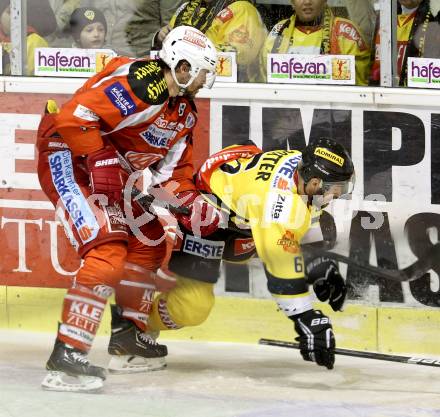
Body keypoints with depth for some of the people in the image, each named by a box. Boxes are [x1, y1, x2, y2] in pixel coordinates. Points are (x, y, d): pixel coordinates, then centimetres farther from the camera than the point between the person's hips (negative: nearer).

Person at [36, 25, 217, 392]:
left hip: (112, 175, 11)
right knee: (108, 249, -23)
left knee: (149, 242, 18)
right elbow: (74, 116, -29)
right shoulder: (138, 83, -23)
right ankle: (66, 359, -27)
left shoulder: (184, 112, 10)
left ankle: (127, 339, 28)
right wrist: (100, 162, -28)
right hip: (68, 158, -11)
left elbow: (175, 167, 16)